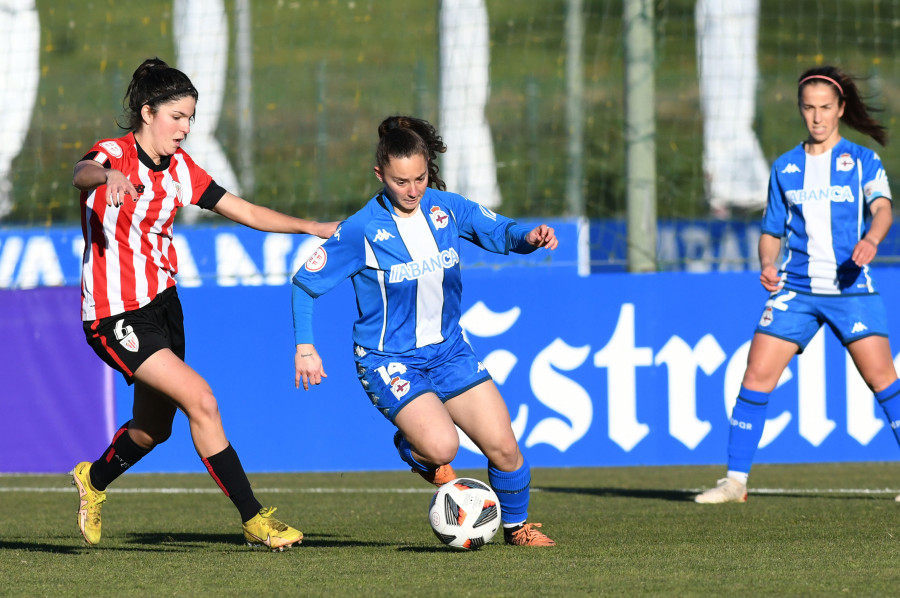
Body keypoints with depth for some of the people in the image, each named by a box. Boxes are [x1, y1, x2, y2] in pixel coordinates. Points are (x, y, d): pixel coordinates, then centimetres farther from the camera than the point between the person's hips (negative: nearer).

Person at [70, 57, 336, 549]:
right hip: (116, 317, -8)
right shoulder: (115, 156, -16)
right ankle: (254, 519, -12)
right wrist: (107, 176, -66)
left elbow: (242, 210, 10)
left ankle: (93, 481, 47)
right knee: (200, 399, -17)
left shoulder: (178, 167, 6)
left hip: (161, 302, 8)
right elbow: (82, 174, -41)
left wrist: (311, 227, 1)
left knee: (154, 426, 18)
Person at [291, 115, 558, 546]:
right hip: (389, 360, -4)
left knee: (504, 447, -3)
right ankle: (413, 448, 11)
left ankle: (516, 526, 24)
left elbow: (499, 232, 3)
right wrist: (305, 347, -12)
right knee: (441, 445, -26)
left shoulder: (444, 207, -4)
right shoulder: (362, 230, -15)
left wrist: (528, 237, -20)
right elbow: (305, 282, -7)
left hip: (447, 350, 5)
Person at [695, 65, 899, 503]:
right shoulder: (784, 168, 13)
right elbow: (771, 232, 18)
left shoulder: (863, 161, 3)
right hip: (794, 288, 3)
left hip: (850, 287, -3)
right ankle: (735, 480, 1)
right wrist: (767, 266, -3)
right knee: (757, 376, -6)